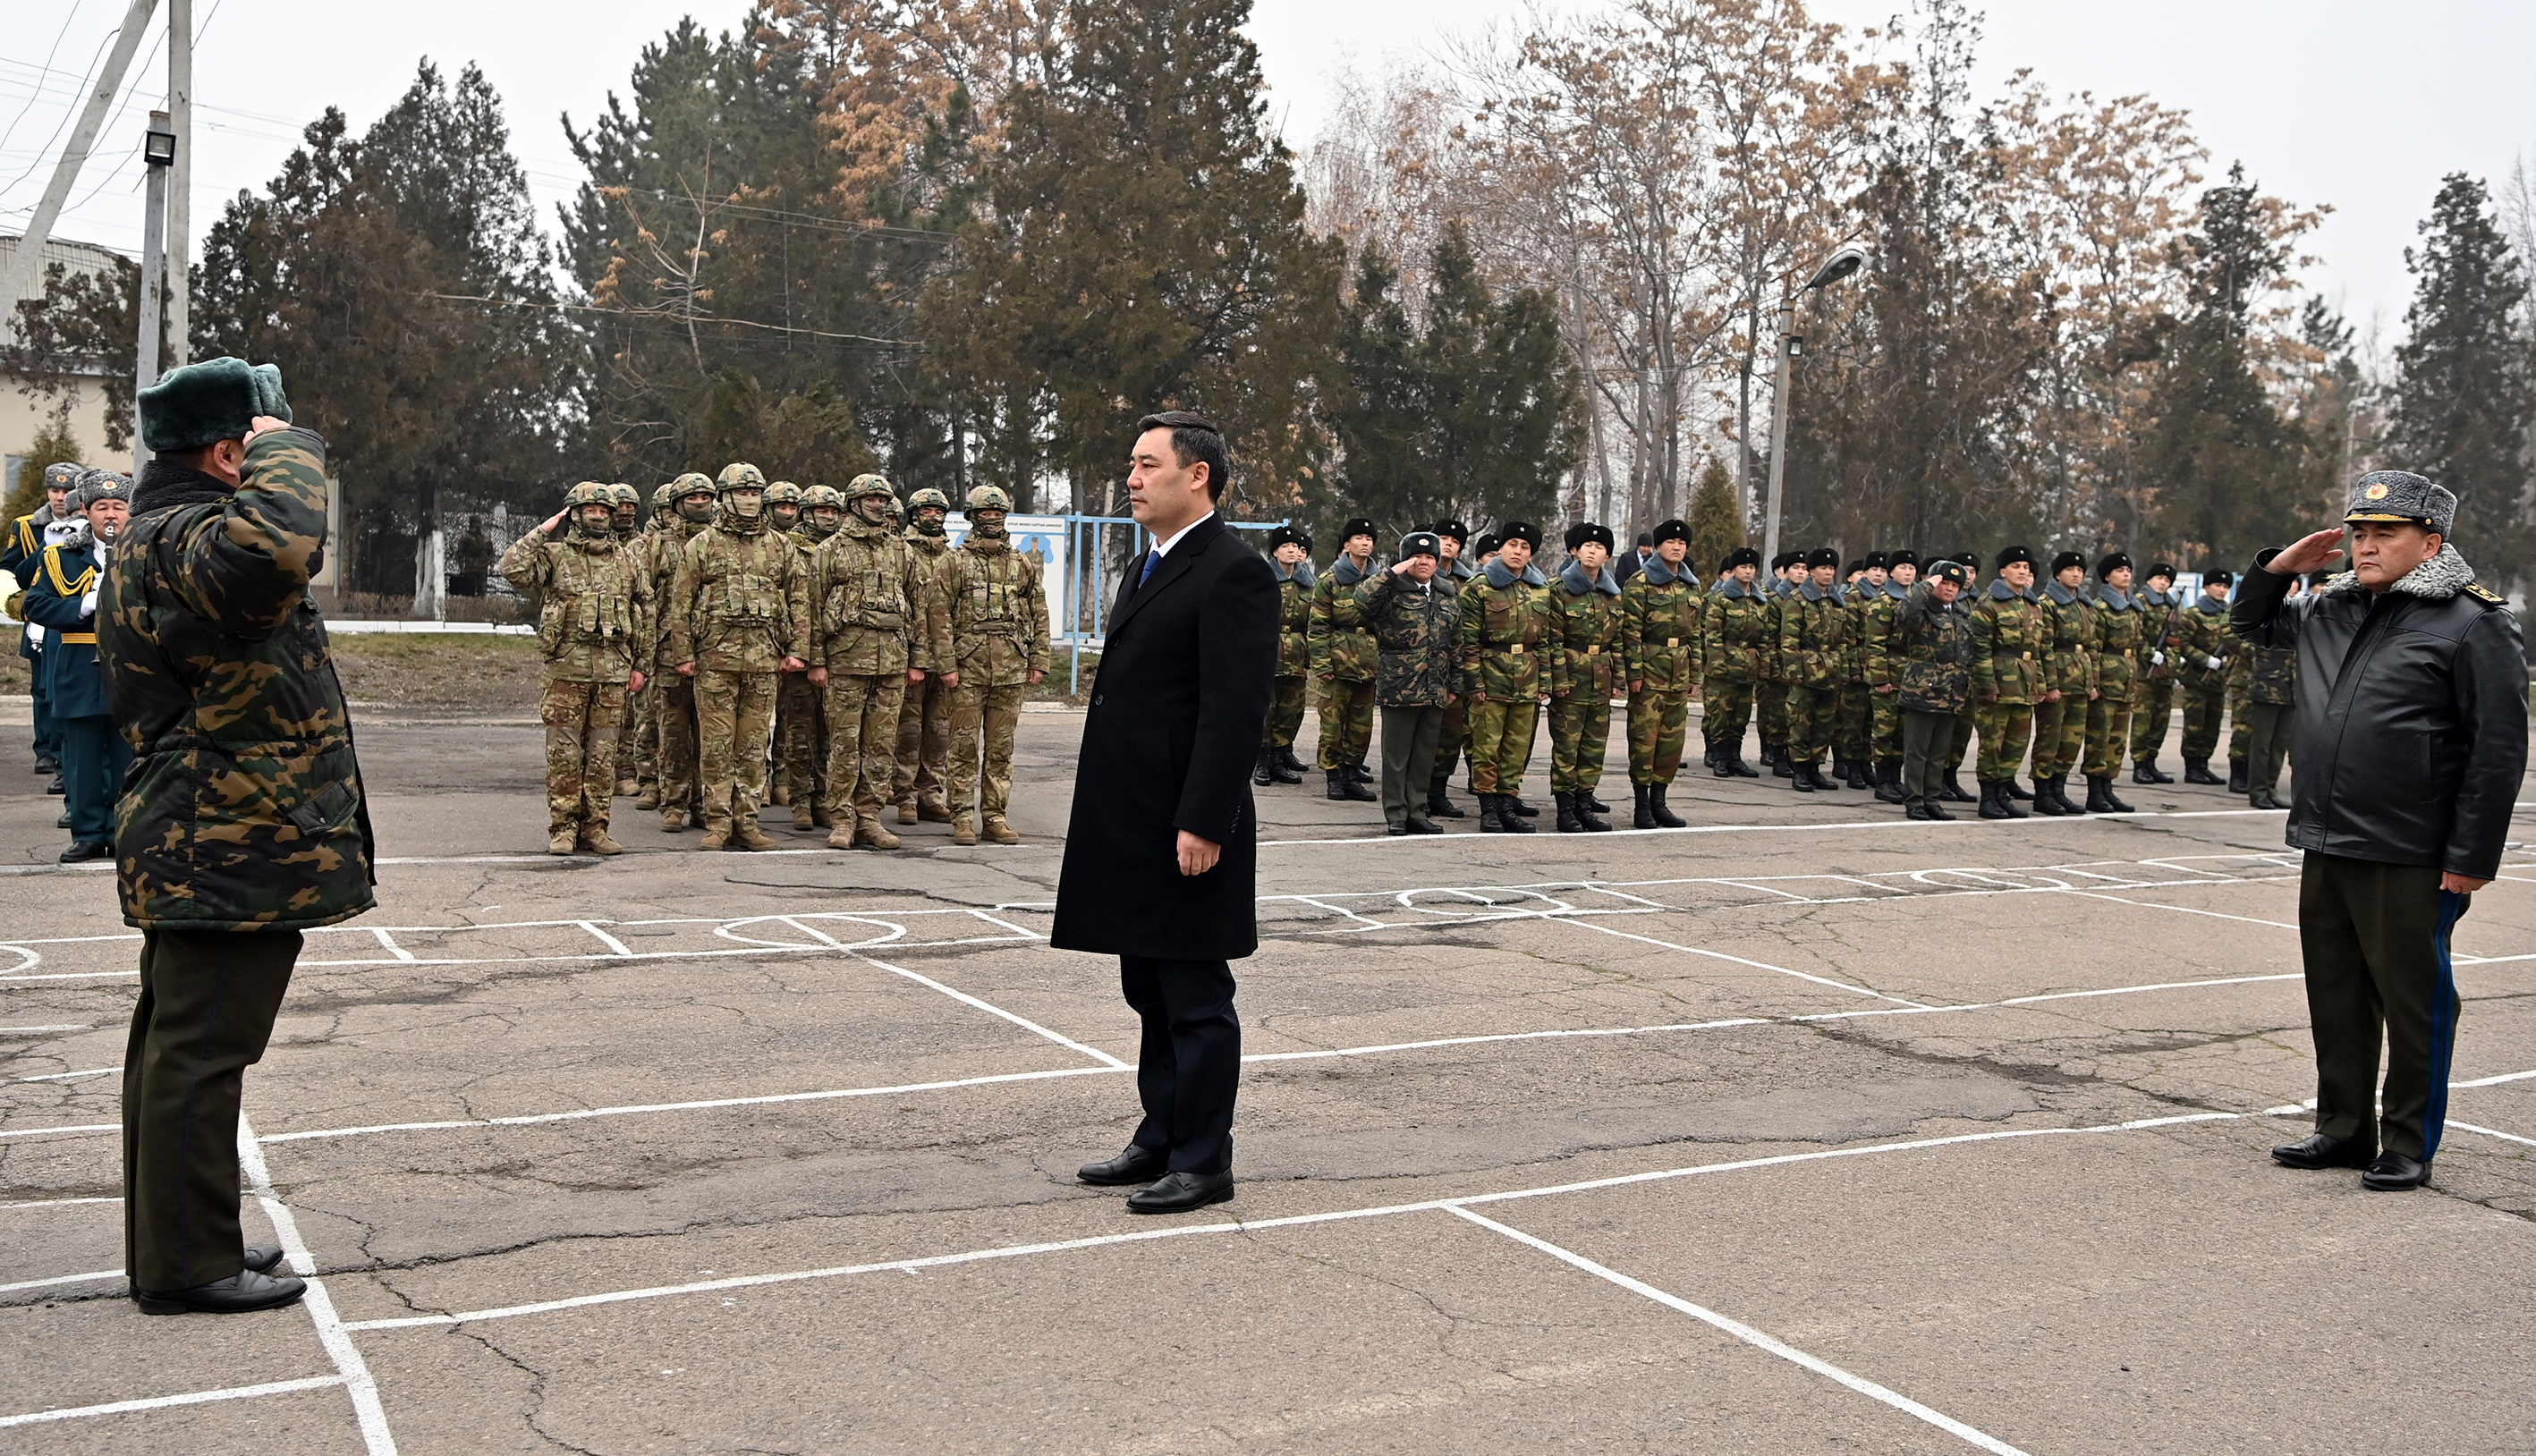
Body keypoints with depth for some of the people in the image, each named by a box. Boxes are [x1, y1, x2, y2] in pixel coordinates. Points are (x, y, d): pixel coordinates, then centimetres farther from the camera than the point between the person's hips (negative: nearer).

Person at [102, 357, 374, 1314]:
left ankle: (172, 1245, 28)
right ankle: (188, 1265, 4)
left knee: (176, 1046, 16)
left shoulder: (160, 533, 17)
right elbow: (275, 546, -42)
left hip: (194, 850, 12)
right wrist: (286, 448, -26)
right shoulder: (181, 539, -19)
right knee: (202, 1054, -4)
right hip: (230, 851, -12)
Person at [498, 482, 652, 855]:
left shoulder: (627, 561, 13)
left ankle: (594, 827, 12)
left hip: (612, 670, 3)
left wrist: (640, 664, 12)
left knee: (603, 754, 5)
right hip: (567, 668, -3)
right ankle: (563, 827, 7)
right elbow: (512, 569, -15)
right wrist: (542, 532, -10)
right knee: (564, 752, -1)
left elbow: (645, 614, 17)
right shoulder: (555, 555, 3)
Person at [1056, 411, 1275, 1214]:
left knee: (1196, 1001, 1)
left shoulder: (1232, 572, -15)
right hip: (1134, 824, 10)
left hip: (1187, 829, -10)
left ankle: (1203, 1162, 11)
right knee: (1151, 995, 18)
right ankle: (1161, 1139, 30)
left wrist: (1201, 824, -23)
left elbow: (1234, 712, -20)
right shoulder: (1149, 566, 16)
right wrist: (1105, 809, 17)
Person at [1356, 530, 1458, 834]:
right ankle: (1396, 815, 10)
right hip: (1399, 688, -5)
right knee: (1396, 755, 2)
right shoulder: (1393, 592, -2)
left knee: (1425, 754, 9)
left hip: (1436, 691, 5)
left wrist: (1453, 684, 15)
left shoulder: (1450, 597, 14)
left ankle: (1417, 812, 18)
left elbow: (1456, 645, 18)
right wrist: (1391, 573, -20)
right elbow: (1362, 599, -23)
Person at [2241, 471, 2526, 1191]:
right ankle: (2343, 1128, 28)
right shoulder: (2330, 608, 12)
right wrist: (2278, 566, 11)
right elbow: (2250, 622, 31)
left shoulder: (2472, 623, -9)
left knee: (2413, 1000, 3)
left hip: (2409, 859, -7)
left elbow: (2499, 748, -12)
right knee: (2335, 995, 15)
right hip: (2325, 846, 7)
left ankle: (2408, 1146, 15)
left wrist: (2471, 858, -15)